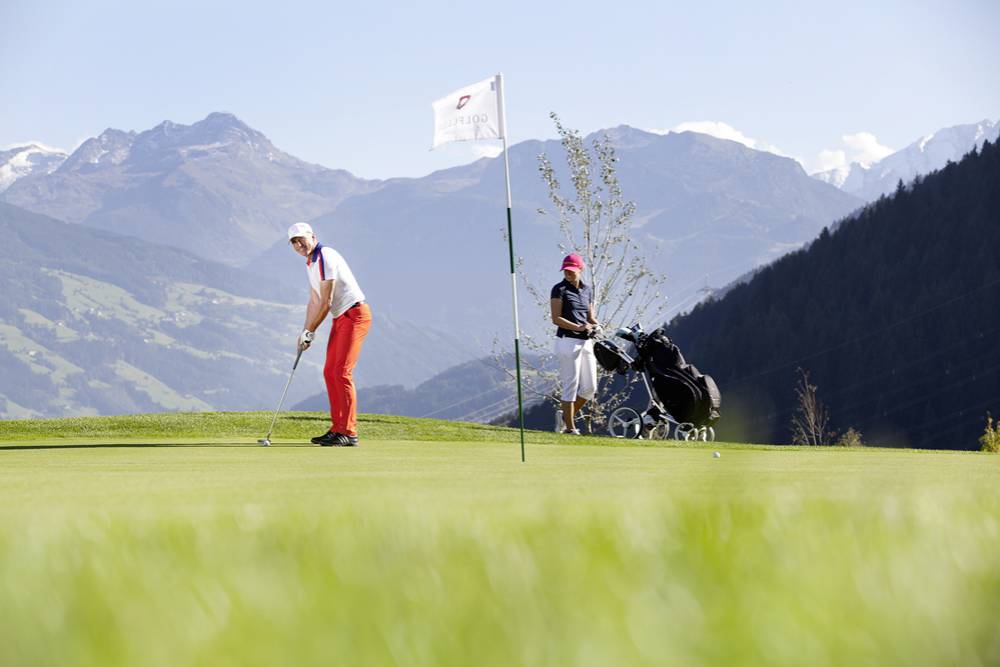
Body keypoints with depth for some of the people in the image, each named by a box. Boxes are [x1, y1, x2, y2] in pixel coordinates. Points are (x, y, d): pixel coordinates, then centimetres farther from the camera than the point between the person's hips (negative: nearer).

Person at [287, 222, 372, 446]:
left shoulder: (326, 257, -16)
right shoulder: (310, 264, 15)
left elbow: (326, 302, -17)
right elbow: (314, 301, 20)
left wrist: (310, 331, -9)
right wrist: (305, 332, 11)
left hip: (354, 315, -10)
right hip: (340, 318, 10)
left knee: (342, 373, -14)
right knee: (329, 372, 9)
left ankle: (349, 433, -13)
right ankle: (337, 429, 14)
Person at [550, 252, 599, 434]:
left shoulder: (587, 290, 14)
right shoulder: (560, 290, -4)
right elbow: (556, 319, -9)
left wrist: (595, 325, -2)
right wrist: (578, 328, -19)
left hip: (586, 341, 6)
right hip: (568, 340, -6)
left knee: (590, 387, 7)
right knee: (571, 385, -5)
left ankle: (568, 415, 26)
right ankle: (569, 426, 1)